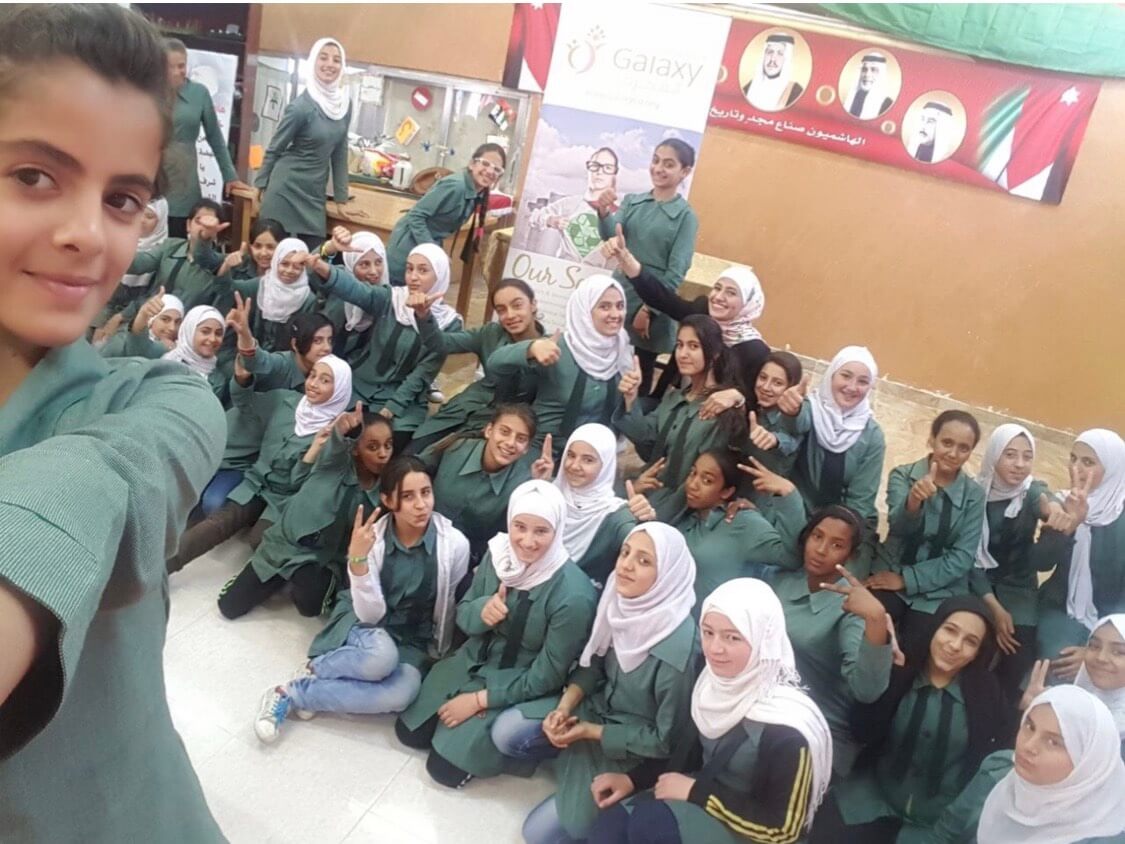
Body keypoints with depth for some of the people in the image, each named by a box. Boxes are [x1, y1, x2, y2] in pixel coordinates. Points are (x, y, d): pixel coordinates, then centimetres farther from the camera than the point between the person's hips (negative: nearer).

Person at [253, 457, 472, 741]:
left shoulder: (455, 544, -16)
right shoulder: (371, 537, -14)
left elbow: (449, 611, -2)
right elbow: (370, 614, -20)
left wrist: (437, 656, 2)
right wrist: (357, 559, -33)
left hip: (413, 641, 2)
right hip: (363, 626, -1)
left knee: (402, 693, -32)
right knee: (381, 657, -38)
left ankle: (292, 694, -16)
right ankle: (314, 670, -8)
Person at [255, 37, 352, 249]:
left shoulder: (344, 103, 2)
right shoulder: (301, 107, -15)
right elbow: (274, 149, -4)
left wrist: (341, 197, 9)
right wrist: (261, 185, 5)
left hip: (315, 195, 6)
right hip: (287, 190, -6)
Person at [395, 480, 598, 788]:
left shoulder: (573, 594, -28)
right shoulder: (499, 554, -13)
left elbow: (548, 674, -19)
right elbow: (463, 616, 0)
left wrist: (480, 699, -16)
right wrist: (482, 611, -24)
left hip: (519, 687, -5)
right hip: (472, 662, 5)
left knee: (446, 767, -6)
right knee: (408, 731, 6)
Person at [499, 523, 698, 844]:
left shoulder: (678, 648, -34)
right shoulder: (622, 600, -16)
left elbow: (665, 740, -21)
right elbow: (594, 661, 2)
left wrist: (592, 732, -17)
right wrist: (565, 706, -13)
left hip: (635, 752, -6)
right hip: (598, 705, 6)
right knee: (506, 732, -7)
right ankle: (574, 758, 13)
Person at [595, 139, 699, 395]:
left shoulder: (685, 216, -5)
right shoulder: (632, 201, 6)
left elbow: (676, 272, -9)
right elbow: (611, 238, -9)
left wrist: (649, 309, -14)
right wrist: (604, 213, -29)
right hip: (619, 295, 4)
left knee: (641, 376, 7)